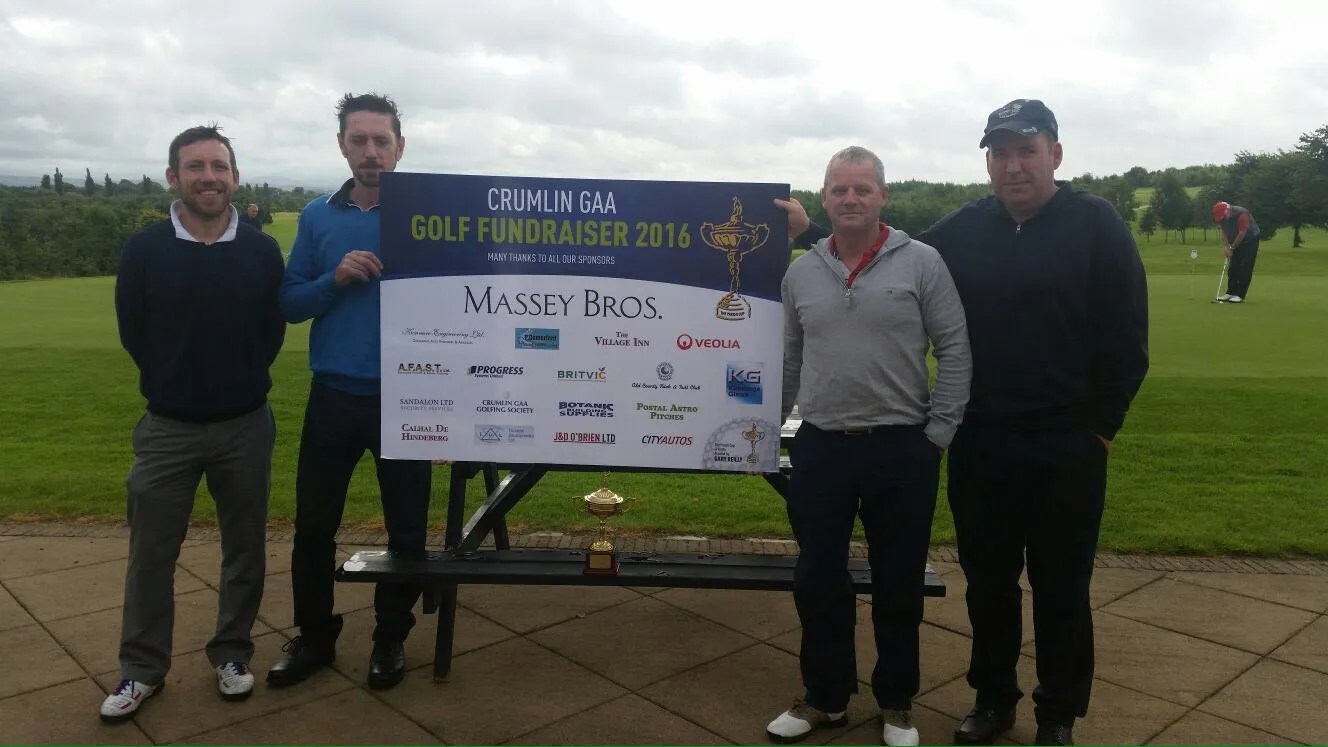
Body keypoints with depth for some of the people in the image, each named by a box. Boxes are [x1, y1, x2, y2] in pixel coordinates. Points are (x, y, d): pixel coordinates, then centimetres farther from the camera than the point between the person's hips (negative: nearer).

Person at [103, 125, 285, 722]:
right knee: (151, 552, 7)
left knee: (244, 547, 10)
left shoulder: (263, 251, -3)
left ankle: (232, 654, 27)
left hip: (246, 426, 1)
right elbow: (132, 332, 6)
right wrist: (174, 381, 8)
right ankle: (143, 667, 24)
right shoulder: (143, 250, -4)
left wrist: (241, 380, 4)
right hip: (167, 428, 0)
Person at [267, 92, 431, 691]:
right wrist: (335, 279, -14)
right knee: (313, 524, 11)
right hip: (333, 395, 2)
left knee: (407, 528, 9)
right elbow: (289, 304, 5)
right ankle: (314, 636, 30)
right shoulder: (318, 217, 5)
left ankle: (392, 637, 29)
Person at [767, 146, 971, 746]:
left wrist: (938, 433, -6)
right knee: (818, 580, 10)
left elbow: (954, 350, -3)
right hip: (821, 447, 3)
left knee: (899, 583, 10)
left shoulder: (921, 262, -4)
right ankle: (825, 696, 29)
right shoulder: (801, 272, 7)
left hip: (901, 448, -2)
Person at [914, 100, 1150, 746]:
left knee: (1061, 588, 9)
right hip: (979, 443, 4)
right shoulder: (960, 232, 5)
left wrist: (1101, 426, -6)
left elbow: (1126, 339, -6)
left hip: (1067, 446, -3)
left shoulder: (1097, 225, -5)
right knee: (987, 580, 15)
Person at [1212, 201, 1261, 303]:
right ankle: (1230, 292, 10)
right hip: (1237, 242, 7)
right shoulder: (1223, 217, -8)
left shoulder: (1241, 214, -29)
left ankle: (1240, 295, -10)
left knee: (1245, 269, -10)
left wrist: (1232, 247, -17)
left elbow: (1242, 234, -27)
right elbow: (1224, 232, -1)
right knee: (1233, 268, 5)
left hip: (1250, 240, -7)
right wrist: (1226, 246, -14)